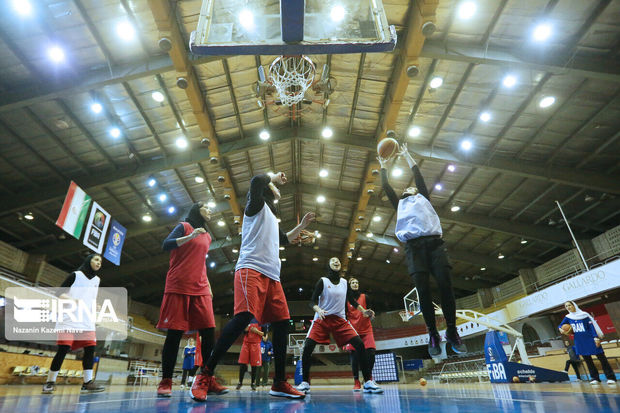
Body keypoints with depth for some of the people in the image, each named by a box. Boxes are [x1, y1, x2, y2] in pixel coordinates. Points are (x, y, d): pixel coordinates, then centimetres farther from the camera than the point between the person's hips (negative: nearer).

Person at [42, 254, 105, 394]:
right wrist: (72, 300, -21)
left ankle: (88, 383, -3)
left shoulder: (97, 280, 16)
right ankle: (50, 382, 10)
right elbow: (59, 293, -4)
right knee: (63, 349, -8)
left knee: (90, 349, -5)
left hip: (87, 321, 5)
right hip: (69, 318, -5)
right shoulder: (75, 275, -1)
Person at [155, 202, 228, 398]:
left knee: (209, 332, -5)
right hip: (178, 286, -5)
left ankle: (209, 380, -1)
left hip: (200, 289, 5)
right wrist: (191, 236, -19)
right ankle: (165, 382, 7)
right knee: (174, 333, -4)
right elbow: (166, 245, -7)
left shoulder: (207, 237, 23)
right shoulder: (184, 226, 6)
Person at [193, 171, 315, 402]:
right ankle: (205, 375, -13)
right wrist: (275, 177, 9)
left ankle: (279, 383, 10)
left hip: (272, 275, 9)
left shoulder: (271, 218, 30)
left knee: (282, 322, 2)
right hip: (251, 268, -8)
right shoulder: (257, 205, 9)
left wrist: (302, 225, 37)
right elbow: (256, 181, -9)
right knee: (244, 316, -24)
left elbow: (284, 240, 43)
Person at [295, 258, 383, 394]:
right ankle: (305, 383, 0)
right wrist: (318, 310, -27)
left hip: (340, 320, 3)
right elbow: (313, 301, -6)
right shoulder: (323, 281, -2)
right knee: (307, 347, -18)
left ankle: (368, 383, -2)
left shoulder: (345, 282, 10)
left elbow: (352, 301, 18)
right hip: (322, 319, -3)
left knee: (359, 344, -13)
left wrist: (364, 311, 4)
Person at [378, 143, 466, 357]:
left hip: (434, 242, 0)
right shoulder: (399, 204, 29)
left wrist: (407, 156, 39)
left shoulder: (423, 198, 28)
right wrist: (383, 167, 40)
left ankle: (452, 332, 2)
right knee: (423, 290, -9)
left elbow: (418, 176, 29)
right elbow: (386, 187, 29)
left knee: (445, 286, -10)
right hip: (414, 246, 0)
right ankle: (433, 335, 0)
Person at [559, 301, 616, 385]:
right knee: (587, 360, 6)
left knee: (601, 357, -2)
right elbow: (560, 325, 12)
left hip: (590, 339, -3)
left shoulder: (584, 315, -3)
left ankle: (610, 377, 6)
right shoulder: (567, 317, 5)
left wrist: (596, 337, -13)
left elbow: (591, 326, -5)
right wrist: (561, 329, -10)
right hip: (579, 342, 3)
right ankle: (595, 378, 13)